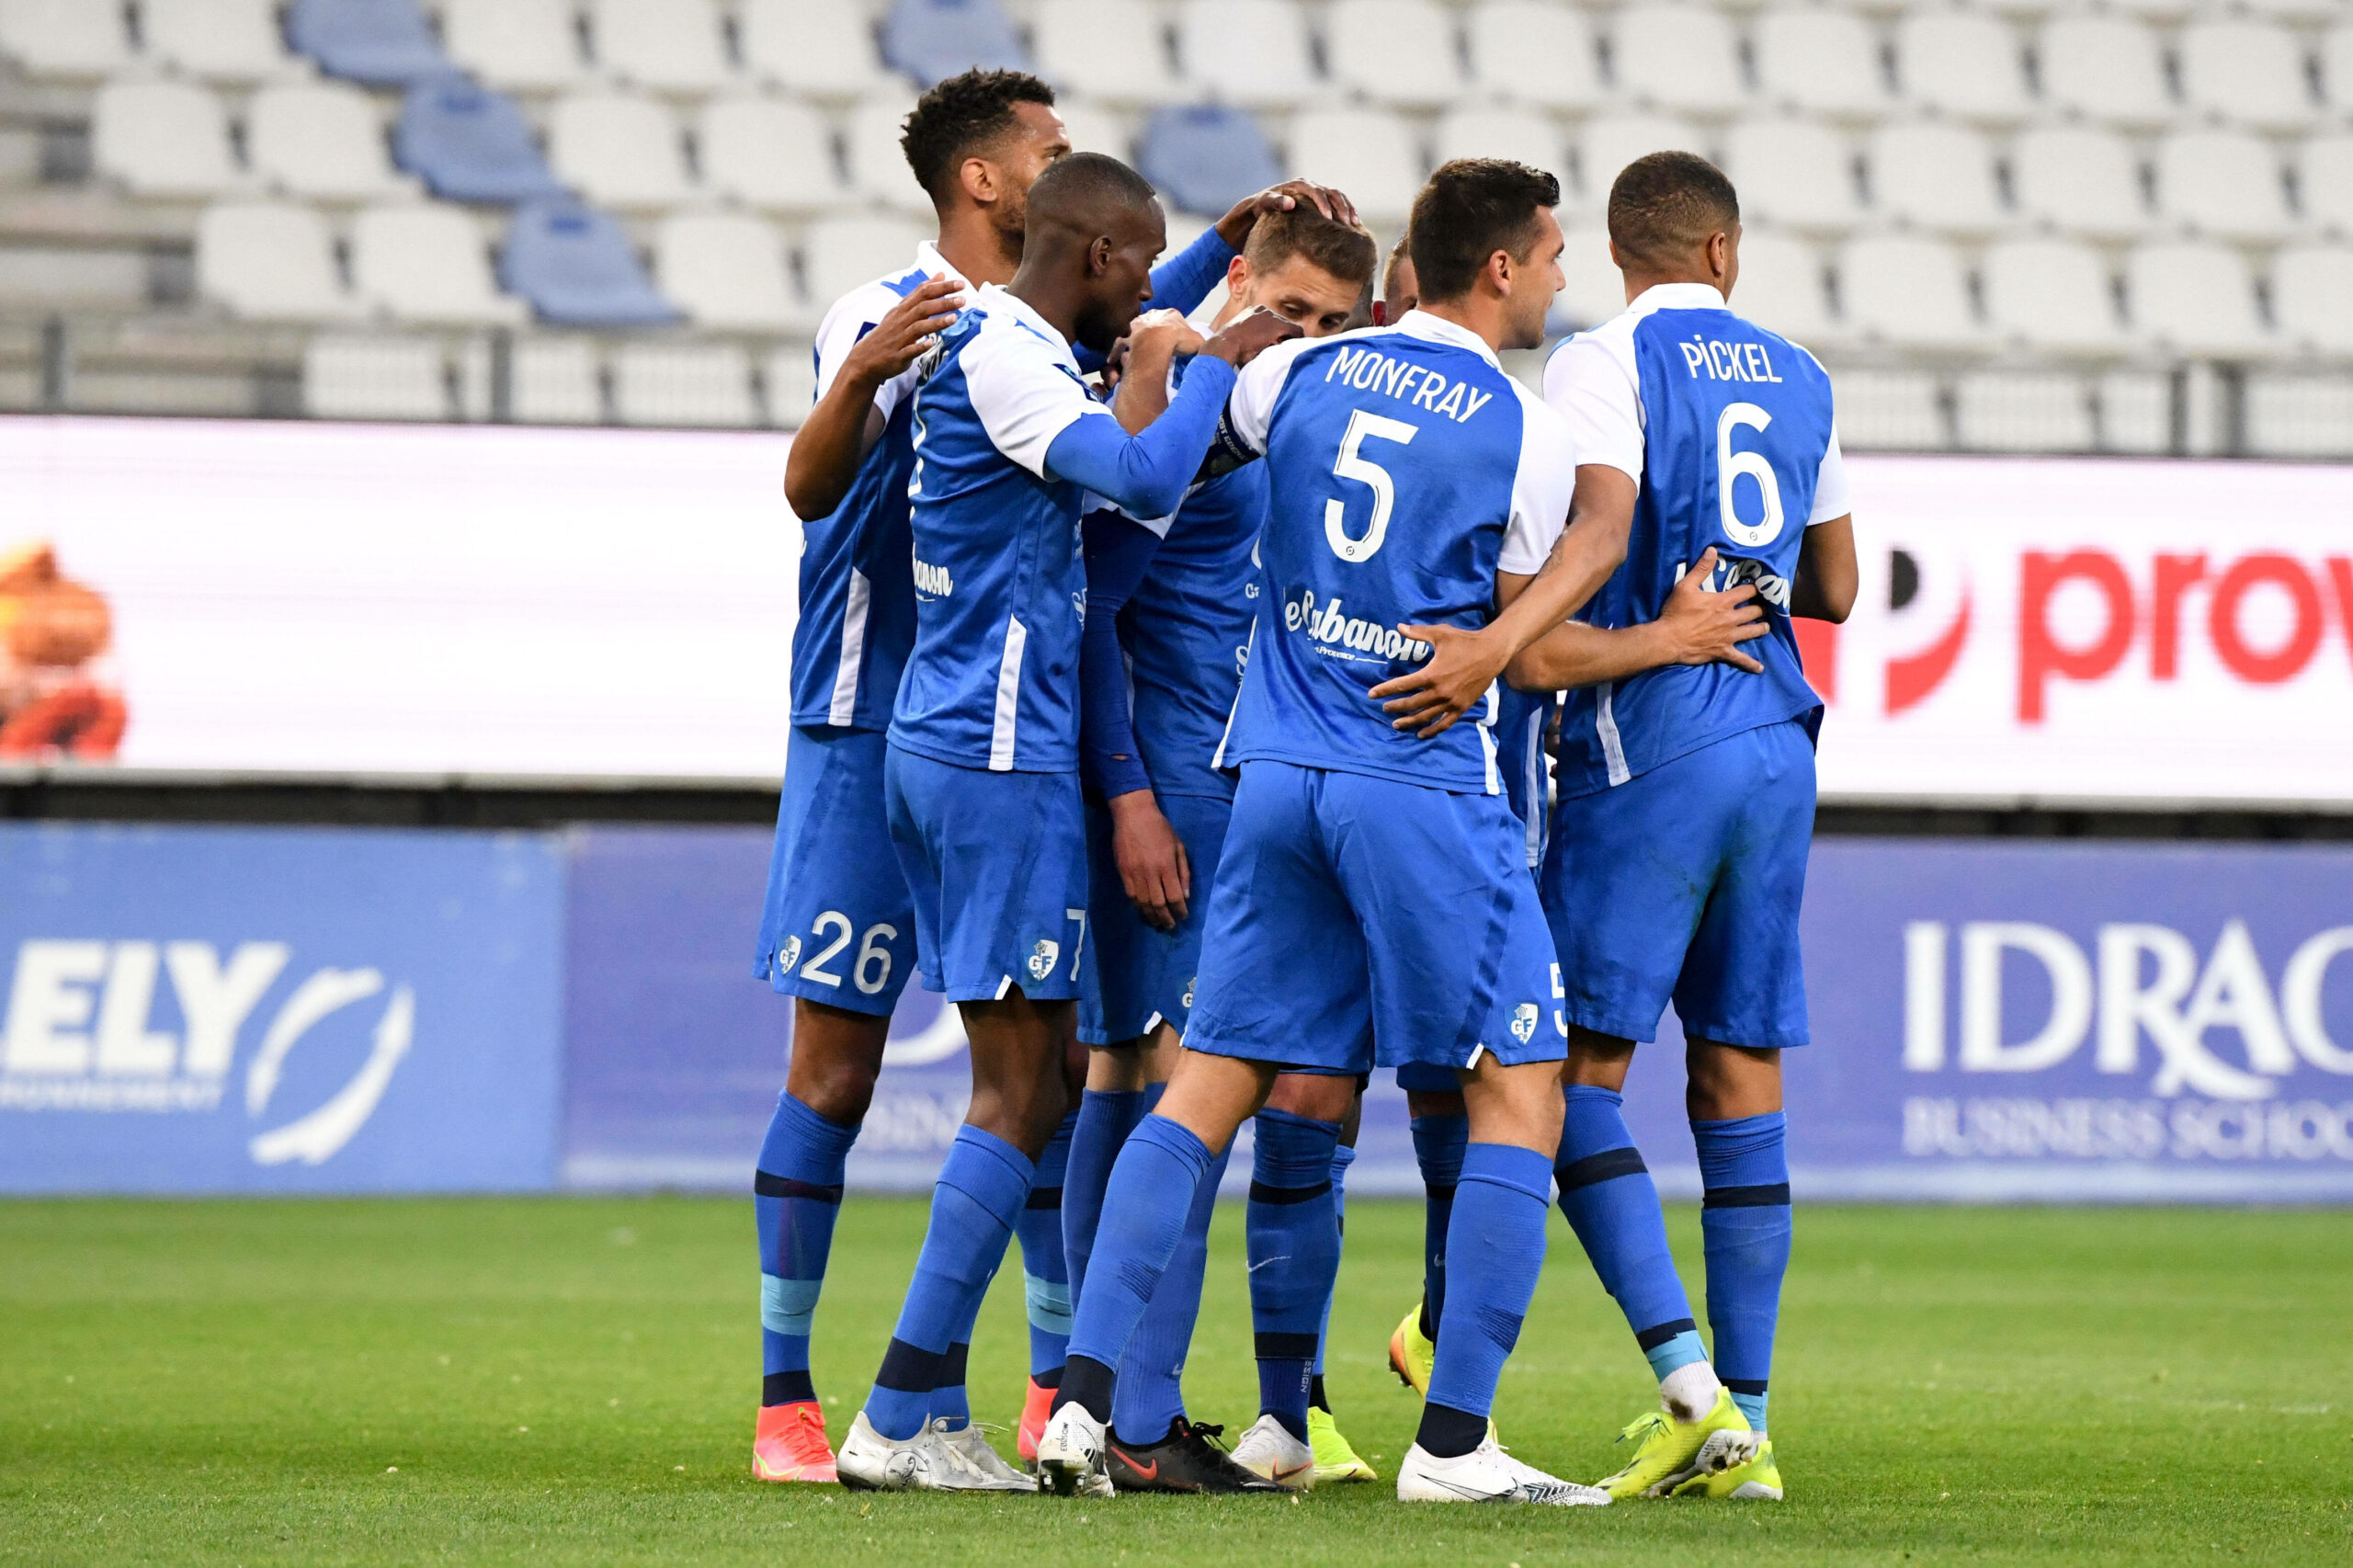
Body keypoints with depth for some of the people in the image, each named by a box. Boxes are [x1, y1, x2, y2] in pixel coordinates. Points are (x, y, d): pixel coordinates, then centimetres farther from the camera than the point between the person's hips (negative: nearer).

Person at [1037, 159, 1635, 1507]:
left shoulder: (1306, 370, 7)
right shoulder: (1527, 430, -6)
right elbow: (1523, 645, 2)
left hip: (1279, 776, 5)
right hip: (1423, 789, -5)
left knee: (1209, 1084, 7)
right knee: (1521, 1094, 2)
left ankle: (1085, 1398, -3)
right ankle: (1455, 1444, -5)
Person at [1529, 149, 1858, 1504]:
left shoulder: (1606, 364, -4)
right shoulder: (1796, 379, 15)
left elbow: (1597, 529, -22)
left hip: (1652, 746, -6)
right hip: (1778, 744, 6)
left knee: (1579, 1067, -2)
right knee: (1742, 1073, 8)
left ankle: (1688, 1379, -15)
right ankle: (1744, 1423, 6)